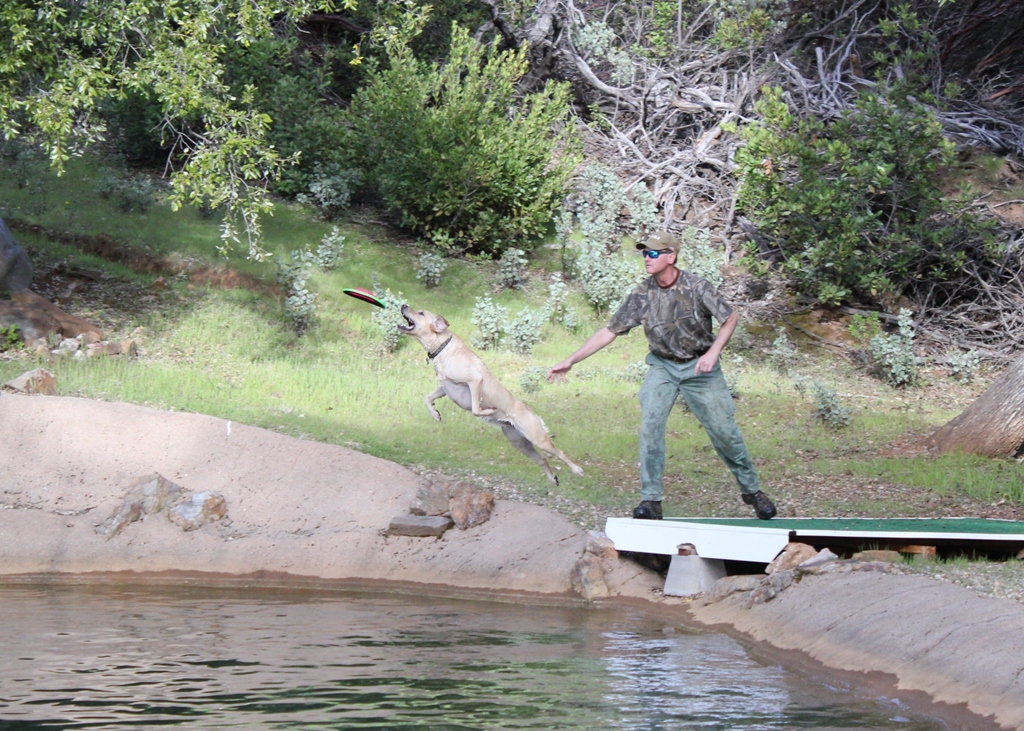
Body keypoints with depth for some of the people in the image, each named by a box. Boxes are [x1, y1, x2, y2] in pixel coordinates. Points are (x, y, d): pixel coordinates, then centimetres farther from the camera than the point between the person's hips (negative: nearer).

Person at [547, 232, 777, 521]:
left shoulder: (696, 287, -15)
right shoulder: (642, 294, -8)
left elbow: (730, 317, -6)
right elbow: (609, 331, -3)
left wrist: (713, 352, -21)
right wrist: (570, 361, -5)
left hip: (699, 367, -2)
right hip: (662, 367, 2)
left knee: (723, 430, -1)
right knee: (650, 423, -16)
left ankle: (751, 490, 18)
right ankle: (650, 499, -10)